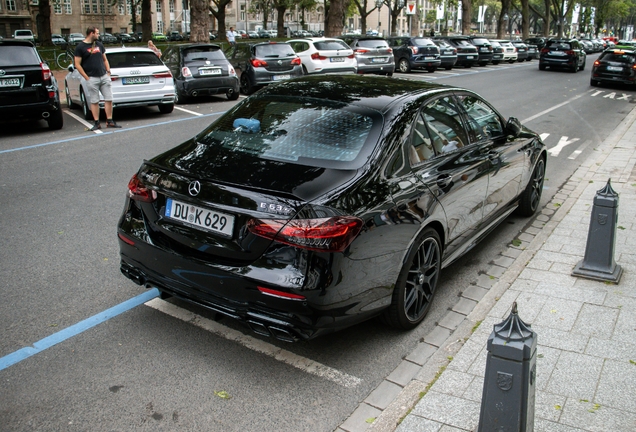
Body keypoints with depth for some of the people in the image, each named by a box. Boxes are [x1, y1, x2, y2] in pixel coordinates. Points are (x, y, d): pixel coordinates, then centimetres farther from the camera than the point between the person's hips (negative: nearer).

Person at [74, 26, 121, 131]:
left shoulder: (99, 44, 15)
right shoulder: (80, 47, -2)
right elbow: (77, 64, -4)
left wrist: (108, 72, 10)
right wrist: (87, 78, -9)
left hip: (104, 76, 5)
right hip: (92, 78, -4)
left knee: (109, 99, 1)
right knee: (94, 101, 0)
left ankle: (109, 121, 8)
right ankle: (97, 123, 5)